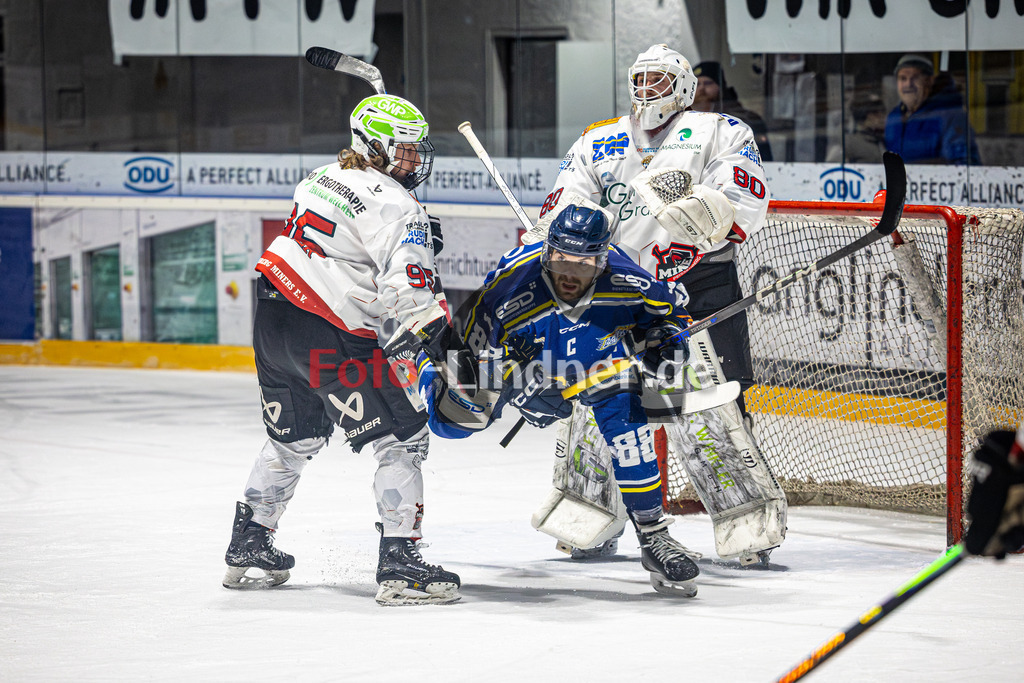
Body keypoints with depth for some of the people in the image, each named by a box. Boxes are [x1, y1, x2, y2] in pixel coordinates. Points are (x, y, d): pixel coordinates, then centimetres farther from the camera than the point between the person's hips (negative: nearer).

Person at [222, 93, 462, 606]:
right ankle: (399, 563, -12)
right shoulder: (394, 207, -12)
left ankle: (247, 550, 34)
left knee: (293, 439, 26)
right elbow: (408, 296, -20)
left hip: (272, 314, 9)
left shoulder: (323, 177, 14)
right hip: (330, 337, -9)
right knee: (401, 438, -3)